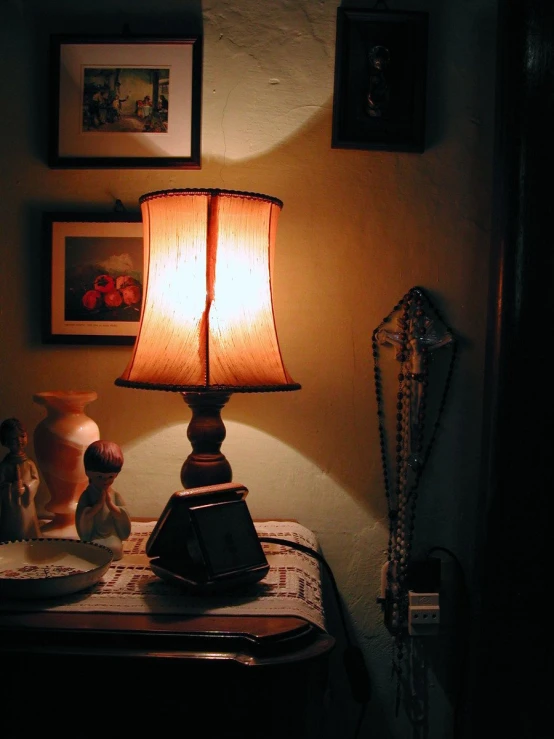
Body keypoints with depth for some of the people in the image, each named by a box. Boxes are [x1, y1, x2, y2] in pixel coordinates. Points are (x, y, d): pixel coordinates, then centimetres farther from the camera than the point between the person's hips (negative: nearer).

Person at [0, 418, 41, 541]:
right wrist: (12, 488, -25)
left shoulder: (29, 463, 0)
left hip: (27, 507, 3)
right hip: (10, 509, -3)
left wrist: (25, 488, -21)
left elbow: (36, 480, -4)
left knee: (29, 537, 13)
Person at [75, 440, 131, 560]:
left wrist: (111, 505, -22)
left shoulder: (115, 495, -2)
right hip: (93, 543, -3)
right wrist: (98, 504, -26)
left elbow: (124, 518, -8)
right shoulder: (87, 495, -9)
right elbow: (82, 520, -18)